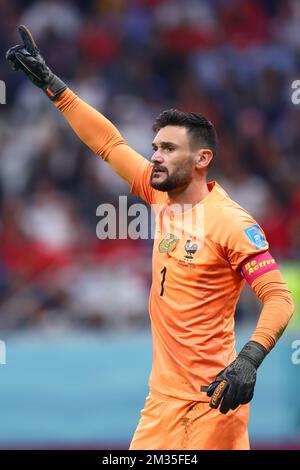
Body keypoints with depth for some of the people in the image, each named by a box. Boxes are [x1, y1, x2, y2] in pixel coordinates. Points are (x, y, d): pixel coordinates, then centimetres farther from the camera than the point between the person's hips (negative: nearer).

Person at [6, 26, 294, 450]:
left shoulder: (231, 222, -13)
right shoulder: (161, 195, 8)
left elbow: (279, 298, -15)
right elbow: (109, 143, 18)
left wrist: (250, 359, -29)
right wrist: (50, 82, 20)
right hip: (164, 396, 7)